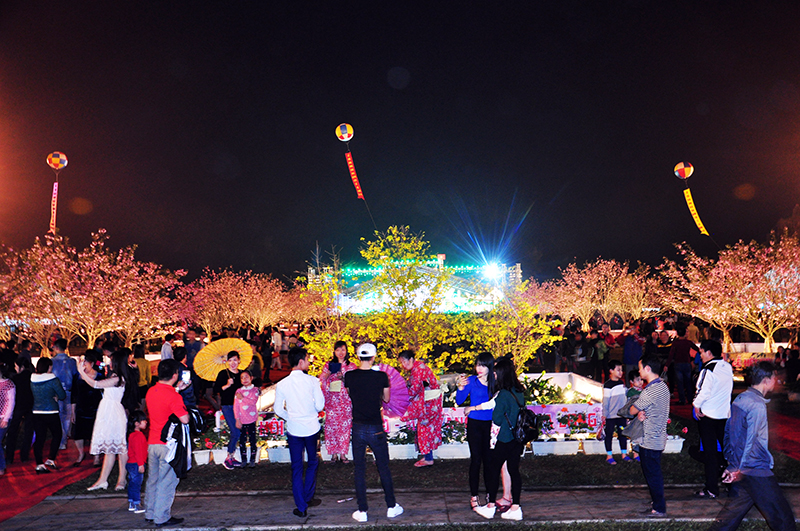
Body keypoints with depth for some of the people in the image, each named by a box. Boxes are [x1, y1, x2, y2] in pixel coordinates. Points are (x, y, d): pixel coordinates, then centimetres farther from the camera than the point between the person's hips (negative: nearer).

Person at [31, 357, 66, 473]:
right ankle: (51, 460, 6)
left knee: (39, 438, 8)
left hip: (36, 413, 5)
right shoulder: (53, 380, -12)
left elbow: (34, 395, 17)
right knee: (57, 435, 12)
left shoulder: (32, 380, 3)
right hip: (51, 413, -5)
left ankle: (39, 464, 6)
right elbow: (63, 396, -8)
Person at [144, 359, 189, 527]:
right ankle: (162, 517, 9)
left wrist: (176, 389, 19)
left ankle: (150, 513, 28)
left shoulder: (150, 392, 4)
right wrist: (185, 409, -2)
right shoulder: (173, 396, -19)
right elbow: (185, 419, -22)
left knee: (152, 479, 17)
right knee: (166, 482, 2)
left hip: (152, 442, 7)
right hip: (168, 444, -7)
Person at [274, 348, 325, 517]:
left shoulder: (281, 384, -5)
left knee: (297, 468, 10)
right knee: (313, 462, 21)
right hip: (311, 428, -1)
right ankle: (308, 498, 28)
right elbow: (320, 405, -11)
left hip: (293, 430, 1)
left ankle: (301, 507, 14)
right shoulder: (312, 381, -10)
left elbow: (278, 410, -1)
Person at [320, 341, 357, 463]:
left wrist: (343, 378, -13)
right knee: (332, 425, -1)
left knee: (345, 425, 1)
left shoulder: (351, 366, 6)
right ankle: (333, 453, 11)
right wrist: (329, 373, -12)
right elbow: (322, 382, 5)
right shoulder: (329, 365, 6)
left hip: (346, 401, 0)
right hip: (332, 401, 0)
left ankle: (343, 453, 11)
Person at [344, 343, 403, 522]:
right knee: (384, 468, 13)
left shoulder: (349, 376, -7)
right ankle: (391, 507, 24)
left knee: (359, 470, 11)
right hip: (376, 429, -1)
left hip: (358, 428, 1)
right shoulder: (381, 376, -11)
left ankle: (362, 511, 16)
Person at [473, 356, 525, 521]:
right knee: (514, 470, 12)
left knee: (494, 470, 7)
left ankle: (490, 507, 18)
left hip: (503, 440, -7)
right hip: (517, 439, 7)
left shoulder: (503, 394, -21)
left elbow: (497, 419, -17)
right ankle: (515, 508, 16)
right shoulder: (519, 391, 3)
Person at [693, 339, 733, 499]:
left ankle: (712, 489, 4)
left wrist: (697, 405, -6)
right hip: (725, 414, 7)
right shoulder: (728, 367, 4)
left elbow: (704, 392, -21)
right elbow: (729, 389, 13)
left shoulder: (708, 370, -18)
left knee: (710, 451, 0)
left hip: (708, 414, -7)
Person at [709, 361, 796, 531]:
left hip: (739, 469, 9)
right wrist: (740, 471, -13)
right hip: (756, 470, -9)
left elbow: (727, 432, 15)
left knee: (734, 509, 14)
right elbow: (751, 442, -19)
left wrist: (731, 463, 20)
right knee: (782, 517, 3)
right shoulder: (757, 405, -19)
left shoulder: (739, 399, 9)